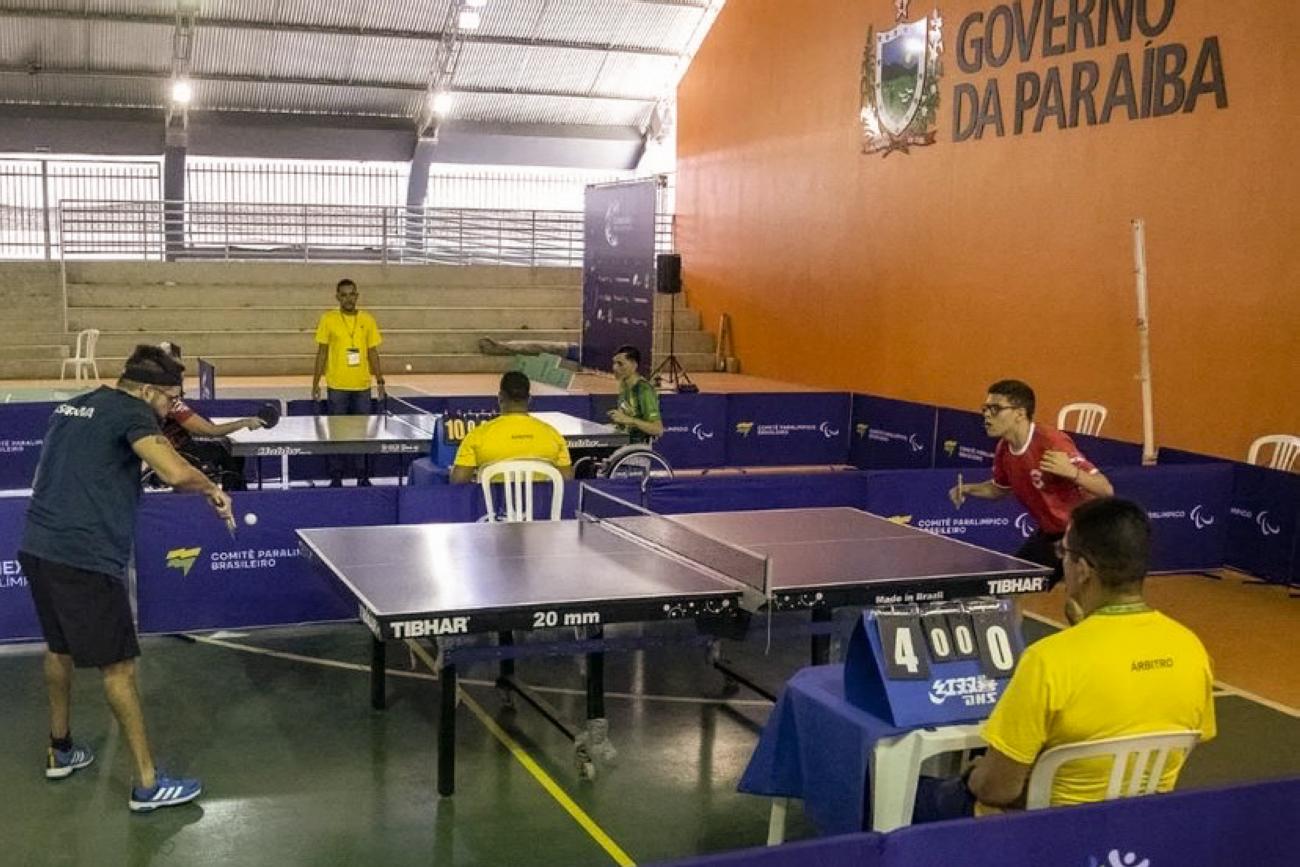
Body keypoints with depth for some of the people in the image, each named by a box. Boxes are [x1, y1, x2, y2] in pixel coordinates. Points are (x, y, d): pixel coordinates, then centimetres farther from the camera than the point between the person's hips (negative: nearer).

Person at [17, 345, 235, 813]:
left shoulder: (74, 406, 15)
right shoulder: (130, 412, -10)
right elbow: (177, 473, -24)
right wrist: (214, 491, -6)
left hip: (37, 547, 9)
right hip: (85, 558, -9)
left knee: (59, 649, 26)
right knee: (119, 667, -1)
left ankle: (59, 751, 41)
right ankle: (146, 783, 4)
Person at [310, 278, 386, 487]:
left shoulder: (367, 320, 5)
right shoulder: (328, 319, 0)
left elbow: (373, 353, 9)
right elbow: (322, 353, 1)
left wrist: (380, 381, 3)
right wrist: (315, 383, -3)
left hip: (362, 386, 2)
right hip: (337, 386, -2)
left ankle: (362, 476, 14)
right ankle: (336, 477, 10)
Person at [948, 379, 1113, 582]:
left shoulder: (1052, 443, -26)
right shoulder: (1003, 449, -4)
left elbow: (1106, 490, -28)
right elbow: (1000, 488, 19)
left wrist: (1071, 472, -47)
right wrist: (969, 489, -1)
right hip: (1048, 535, 8)